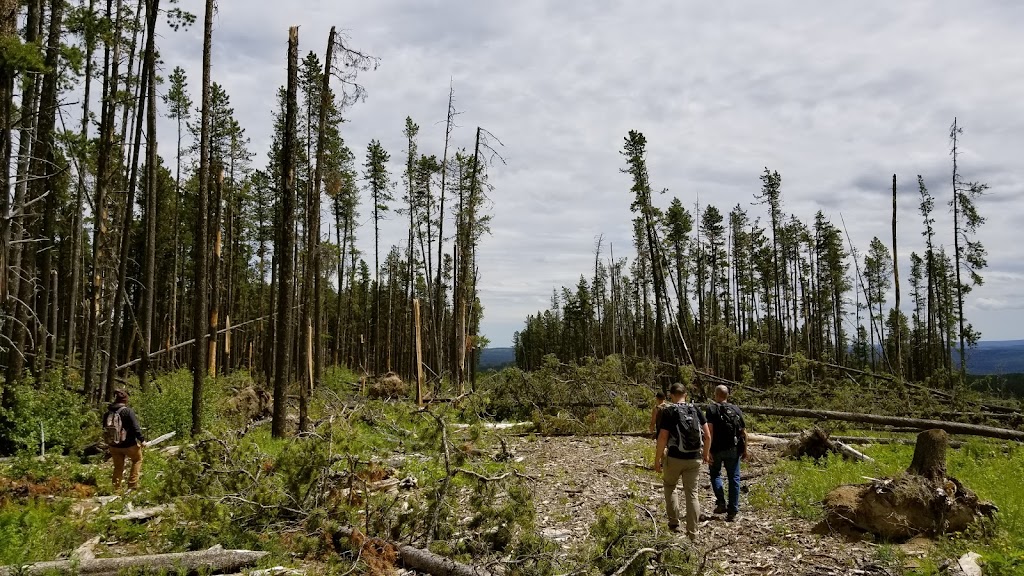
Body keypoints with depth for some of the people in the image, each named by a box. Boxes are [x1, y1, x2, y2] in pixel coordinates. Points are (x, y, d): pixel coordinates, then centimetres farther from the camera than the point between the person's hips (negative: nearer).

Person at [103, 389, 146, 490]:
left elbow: (105, 429, 9)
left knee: (118, 467, 19)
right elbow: (135, 428, -18)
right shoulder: (128, 411, -18)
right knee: (137, 459, 19)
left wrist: (108, 444, 23)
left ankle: (116, 488, 22)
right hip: (128, 444, -5)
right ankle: (132, 484, 12)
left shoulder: (108, 413, 0)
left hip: (113, 446, 5)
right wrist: (142, 440, -6)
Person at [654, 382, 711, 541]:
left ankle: (674, 522, 20)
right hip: (694, 459, 3)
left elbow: (663, 437, -13)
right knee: (692, 493, 8)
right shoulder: (695, 410, 3)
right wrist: (706, 453, 18)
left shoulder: (668, 411, -9)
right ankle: (692, 532, 9)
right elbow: (708, 435, 3)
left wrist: (657, 459, -5)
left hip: (674, 457, -3)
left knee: (669, 487, 22)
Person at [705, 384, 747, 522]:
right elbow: (744, 432, 6)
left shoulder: (712, 409, -5)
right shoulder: (736, 409, 7)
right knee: (734, 479, 7)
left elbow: (710, 430, -15)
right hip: (733, 450, 2)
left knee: (715, 474, 19)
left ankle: (721, 503, 5)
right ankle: (732, 512, 7)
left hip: (717, 449, -2)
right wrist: (744, 450, 14)